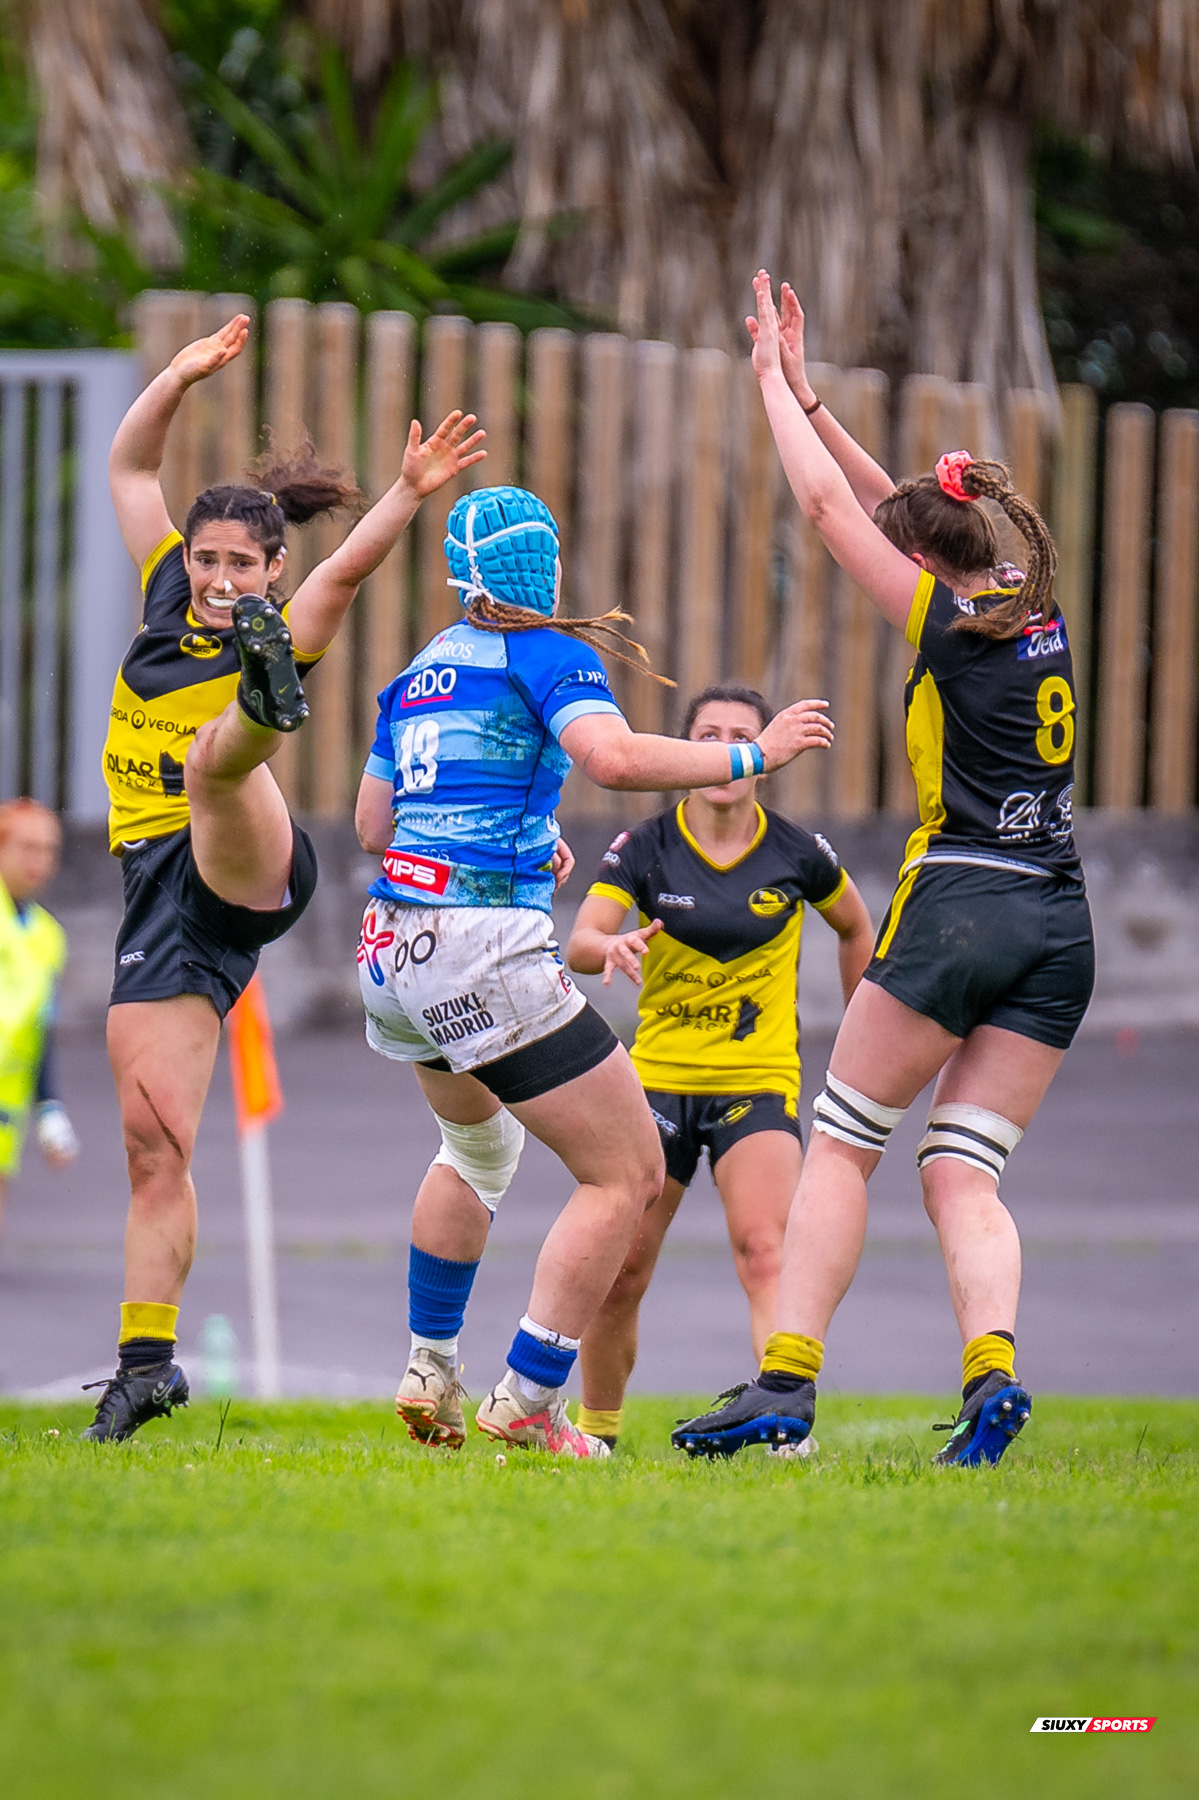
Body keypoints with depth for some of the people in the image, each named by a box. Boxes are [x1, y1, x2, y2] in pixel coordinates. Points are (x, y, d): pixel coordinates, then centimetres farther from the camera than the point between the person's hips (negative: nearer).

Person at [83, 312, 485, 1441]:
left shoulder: (284, 631, 1)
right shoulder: (169, 595, 16)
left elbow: (349, 566, -18)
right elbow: (130, 466, 19)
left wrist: (409, 493, -34)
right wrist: (182, 377, 7)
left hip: (250, 871, -5)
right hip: (162, 892, 5)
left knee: (214, 750, -36)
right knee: (152, 1139, -2)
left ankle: (269, 699, -71)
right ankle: (147, 1359, 0)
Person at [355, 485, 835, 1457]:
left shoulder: (420, 671, 17)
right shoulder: (547, 652, -4)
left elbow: (373, 823, 23)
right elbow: (611, 756, -23)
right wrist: (751, 756, -14)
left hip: (391, 950, 8)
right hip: (487, 952, -8)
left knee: (479, 1144, 33)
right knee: (629, 1171, -2)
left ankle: (430, 1376, 31)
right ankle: (527, 1402, -7)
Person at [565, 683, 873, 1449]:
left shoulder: (797, 854, -2)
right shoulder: (645, 849, -4)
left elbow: (856, 929, 17)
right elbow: (579, 945, -17)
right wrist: (609, 948, -40)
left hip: (760, 1084, -1)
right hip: (660, 1079, 1)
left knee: (765, 1250, -23)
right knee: (621, 1272, 1)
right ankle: (597, 1431, 20)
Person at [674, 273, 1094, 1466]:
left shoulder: (946, 624, -5)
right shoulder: (1038, 619, 15)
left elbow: (827, 505, 1)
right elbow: (890, 506, 25)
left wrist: (774, 382, 12)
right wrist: (803, 394, 26)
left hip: (959, 904, -7)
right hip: (1058, 930, 7)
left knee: (840, 1146, 2)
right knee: (962, 1177, 3)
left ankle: (786, 1380, -5)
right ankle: (990, 1370, -20)